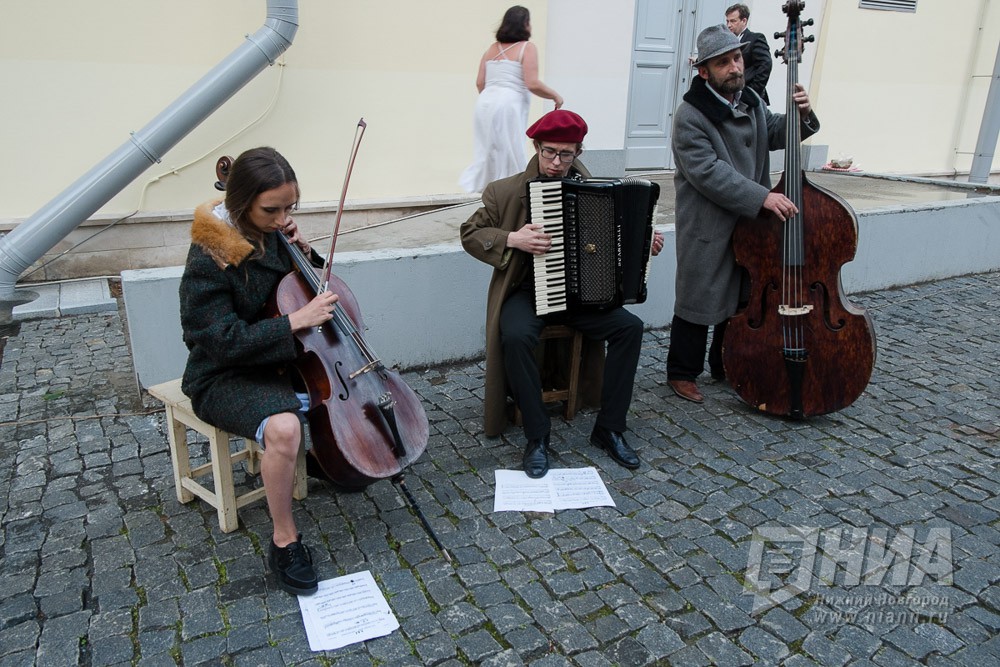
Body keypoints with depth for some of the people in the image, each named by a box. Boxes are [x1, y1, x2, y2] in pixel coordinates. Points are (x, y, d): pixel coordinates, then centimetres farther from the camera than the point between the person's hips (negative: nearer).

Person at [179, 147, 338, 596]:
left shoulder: (274, 233, -2)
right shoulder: (209, 258, -22)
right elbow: (226, 341, -24)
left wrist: (305, 253, -6)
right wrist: (296, 320, -29)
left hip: (281, 360, 7)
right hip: (224, 377, -7)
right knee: (283, 427, -36)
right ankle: (284, 541, -15)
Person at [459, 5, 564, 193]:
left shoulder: (492, 48, 16)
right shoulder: (527, 48, -2)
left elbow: (480, 83, 15)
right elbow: (532, 84, -11)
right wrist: (555, 96, 4)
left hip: (485, 104, 7)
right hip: (507, 106, -6)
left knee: (486, 151, 13)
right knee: (510, 154, 0)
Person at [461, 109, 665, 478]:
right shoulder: (507, 191, -4)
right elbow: (470, 234, -2)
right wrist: (512, 239, -18)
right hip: (526, 290, -3)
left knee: (630, 326, -17)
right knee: (516, 336, -34)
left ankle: (609, 427, -4)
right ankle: (537, 436, -17)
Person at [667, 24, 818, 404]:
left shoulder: (750, 100, 7)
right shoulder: (690, 117, -17)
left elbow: (774, 134, 22)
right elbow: (709, 173, -25)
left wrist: (801, 115, 1)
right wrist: (762, 197, -29)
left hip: (749, 224, 8)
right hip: (707, 229, -8)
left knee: (742, 299, 17)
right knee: (698, 302, 2)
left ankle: (725, 366, 34)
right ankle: (682, 373, 18)